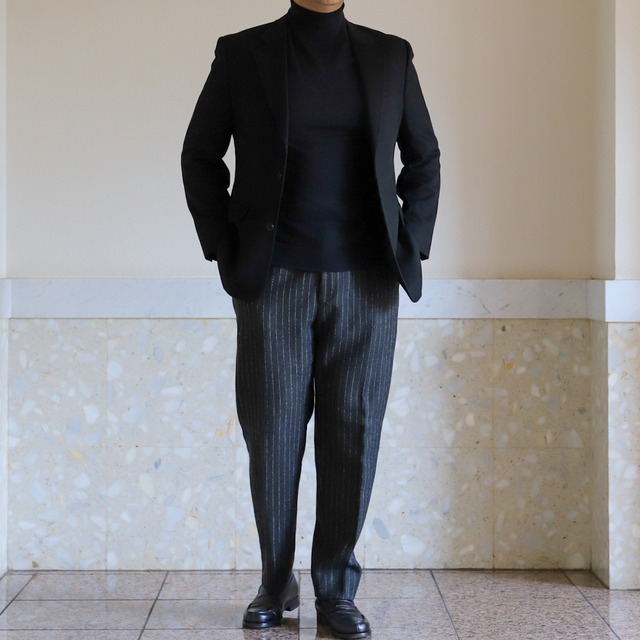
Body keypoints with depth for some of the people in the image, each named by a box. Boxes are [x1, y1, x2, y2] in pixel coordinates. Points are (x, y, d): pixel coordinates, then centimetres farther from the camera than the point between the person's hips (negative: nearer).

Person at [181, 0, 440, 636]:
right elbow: (201, 155, 8)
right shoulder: (241, 53, 4)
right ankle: (276, 584, 17)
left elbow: (423, 158, 15)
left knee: (353, 434, 1)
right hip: (273, 279, -1)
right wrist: (224, 250, 1)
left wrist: (410, 247, 5)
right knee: (272, 434, 2)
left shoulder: (390, 56, 9)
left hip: (365, 281, 1)